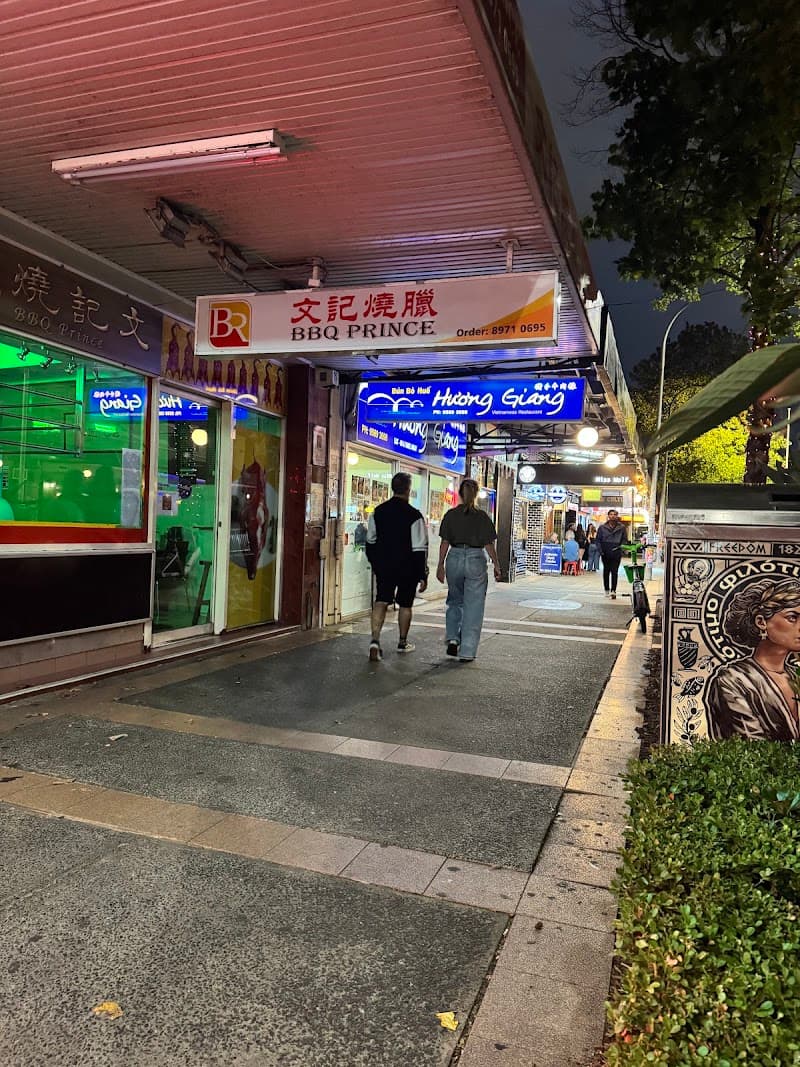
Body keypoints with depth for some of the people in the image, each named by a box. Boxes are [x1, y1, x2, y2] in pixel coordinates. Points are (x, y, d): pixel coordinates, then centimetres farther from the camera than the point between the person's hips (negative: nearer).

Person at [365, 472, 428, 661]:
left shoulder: (378, 511, 2)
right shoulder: (414, 515, -13)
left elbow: (370, 542, 11)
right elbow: (420, 549, -13)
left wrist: (375, 564, 24)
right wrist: (423, 575, -8)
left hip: (383, 567, 3)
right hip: (407, 568, -3)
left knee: (380, 602, 2)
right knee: (405, 604, 14)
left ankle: (375, 640, -17)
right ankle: (403, 642, 29)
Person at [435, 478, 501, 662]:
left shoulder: (450, 515, 1)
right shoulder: (482, 516, -3)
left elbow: (444, 542, 0)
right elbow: (489, 545, -3)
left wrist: (441, 565, 6)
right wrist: (496, 566, 4)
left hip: (455, 558, 2)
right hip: (476, 559, -2)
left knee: (454, 601, 22)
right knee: (473, 606, 4)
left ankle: (452, 639, 11)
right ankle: (467, 652, 5)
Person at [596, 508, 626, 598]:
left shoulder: (621, 528, 3)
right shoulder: (602, 527, 2)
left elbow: (624, 540, 10)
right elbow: (598, 540, 5)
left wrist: (621, 547, -6)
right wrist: (600, 550, -6)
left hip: (616, 553, -1)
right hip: (605, 554, 1)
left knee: (614, 572, -8)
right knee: (606, 571, 11)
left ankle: (613, 590, -9)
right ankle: (606, 590, 22)